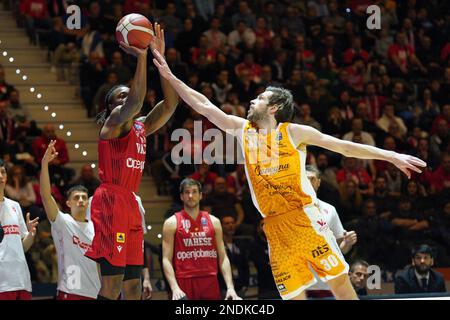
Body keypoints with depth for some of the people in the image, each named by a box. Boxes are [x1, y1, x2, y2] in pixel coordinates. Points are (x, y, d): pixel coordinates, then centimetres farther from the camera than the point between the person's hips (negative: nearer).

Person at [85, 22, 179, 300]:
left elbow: (170, 103, 11)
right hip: (111, 201, -9)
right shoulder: (113, 123, -3)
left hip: (130, 205, 9)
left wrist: (160, 57, 5)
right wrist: (141, 57, -22)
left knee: (133, 288, 6)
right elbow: (136, 101, -22)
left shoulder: (141, 128, 19)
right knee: (112, 285, -13)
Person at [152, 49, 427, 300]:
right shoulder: (243, 130, 12)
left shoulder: (294, 132, 1)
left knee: (340, 281, -8)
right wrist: (170, 76, 10)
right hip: (274, 226, 4)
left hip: (304, 217, -3)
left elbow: (345, 147, 1)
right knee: (295, 295, -2)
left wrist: (391, 156, -4)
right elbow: (204, 105, 14)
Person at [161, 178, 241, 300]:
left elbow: (223, 258, 10)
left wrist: (230, 287, -2)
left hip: (210, 282, 3)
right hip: (184, 285, -3)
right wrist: (174, 288, -17)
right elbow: (166, 260, -3)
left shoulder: (213, 222, 12)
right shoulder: (172, 223, 3)